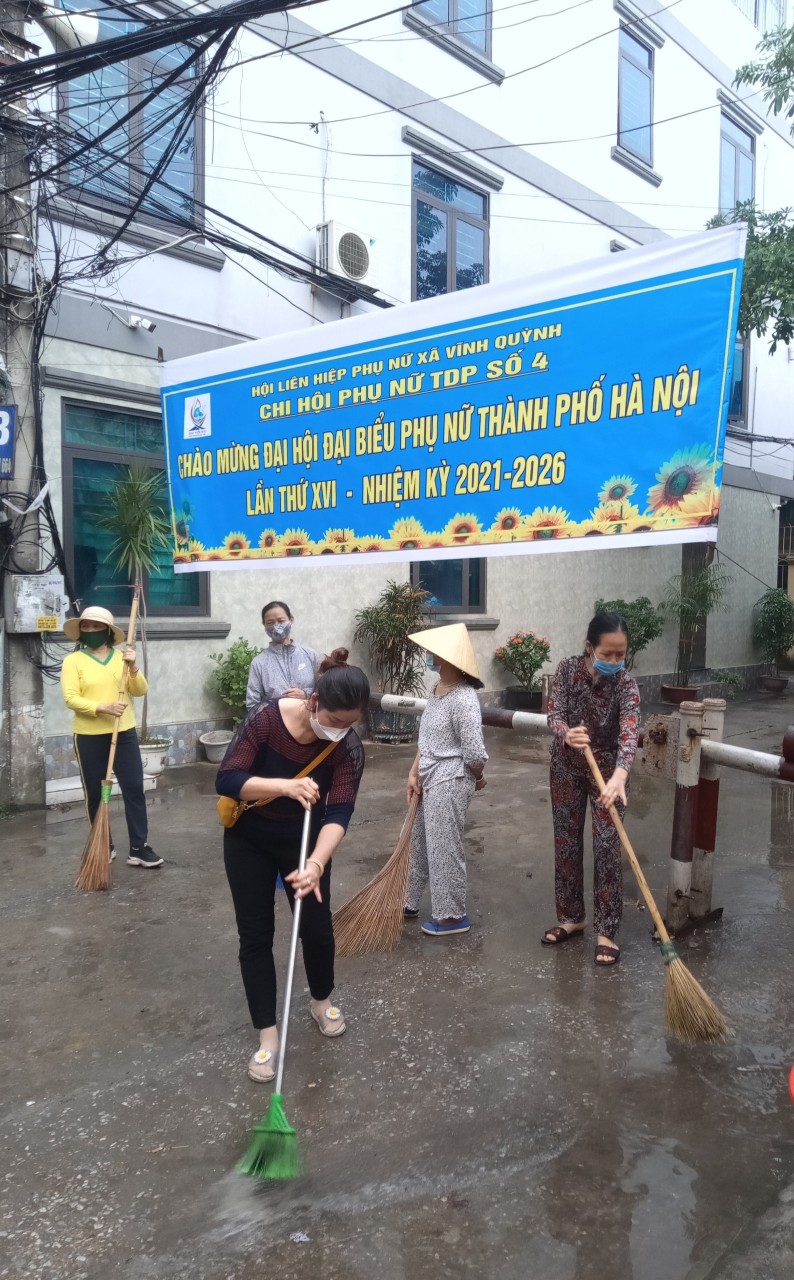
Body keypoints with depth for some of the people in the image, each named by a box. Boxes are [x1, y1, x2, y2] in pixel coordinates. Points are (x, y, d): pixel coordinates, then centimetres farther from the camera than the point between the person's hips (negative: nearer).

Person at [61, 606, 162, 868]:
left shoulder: (122, 657, 6)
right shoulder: (73, 660, -2)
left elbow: (140, 691, 1)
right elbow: (71, 698, -12)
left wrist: (133, 668, -16)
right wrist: (103, 708, -25)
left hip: (124, 734, 2)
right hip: (89, 737, -2)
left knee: (134, 789, -1)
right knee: (95, 794, 7)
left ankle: (139, 848, 5)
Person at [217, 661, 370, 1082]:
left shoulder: (349, 749, -23)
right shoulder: (267, 719, -28)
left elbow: (339, 813, -30)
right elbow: (226, 781, -29)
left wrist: (315, 864, -47)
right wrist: (284, 785, -44)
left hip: (304, 841, 1)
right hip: (249, 841, -1)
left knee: (317, 928, 9)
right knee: (255, 935, 3)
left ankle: (322, 1002, 39)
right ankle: (267, 1035, 18)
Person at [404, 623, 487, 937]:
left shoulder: (463, 699, -24)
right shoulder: (437, 689, 7)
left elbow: (475, 754, -23)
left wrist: (476, 779, -4)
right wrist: (414, 772, 7)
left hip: (449, 784, -9)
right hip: (430, 780, 10)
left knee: (444, 849, 4)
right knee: (419, 843, 20)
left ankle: (452, 916, 21)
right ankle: (409, 903, 36)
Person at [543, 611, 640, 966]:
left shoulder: (626, 683, -21)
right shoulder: (567, 669, -16)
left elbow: (629, 732, -34)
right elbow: (554, 714, -23)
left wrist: (620, 776, -52)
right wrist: (567, 734, -48)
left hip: (608, 769, -2)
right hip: (566, 767, 2)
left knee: (607, 847, -3)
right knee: (566, 843, 10)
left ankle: (606, 931, 9)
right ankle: (572, 918, 27)